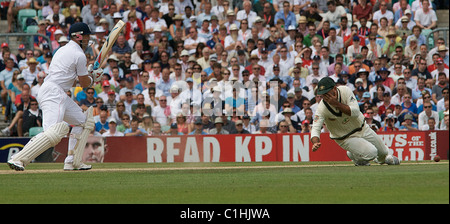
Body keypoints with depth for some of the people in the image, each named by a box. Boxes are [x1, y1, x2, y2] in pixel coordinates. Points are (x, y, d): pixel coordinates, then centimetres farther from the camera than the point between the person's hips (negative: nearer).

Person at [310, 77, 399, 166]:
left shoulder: (345, 91, -22)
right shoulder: (322, 108, -27)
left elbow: (355, 112, -29)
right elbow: (315, 129, -31)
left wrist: (336, 104, -39)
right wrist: (315, 143, -53)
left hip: (363, 128, 3)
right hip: (346, 137, -3)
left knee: (383, 152, 17)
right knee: (371, 152, -23)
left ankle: (382, 158, 55)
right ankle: (354, 156, 10)